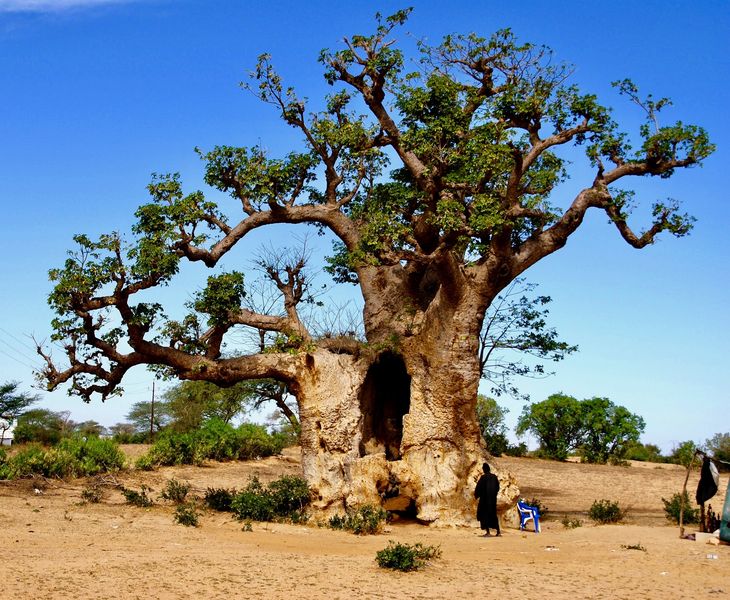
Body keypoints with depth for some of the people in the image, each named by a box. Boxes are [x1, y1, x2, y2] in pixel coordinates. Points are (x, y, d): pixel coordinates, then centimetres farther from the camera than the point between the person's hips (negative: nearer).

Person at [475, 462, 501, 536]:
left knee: (485, 514, 3)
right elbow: (497, 487, 11)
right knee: (493, 514, 16)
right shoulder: (494, 477, 2)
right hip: (493, 499, 5)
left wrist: (476, 495, 6)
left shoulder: (483, 477, -14)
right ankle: (498, 531, 13)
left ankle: (488, 532, -3)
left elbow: (479, 488, -11)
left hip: (485, 498, -5)